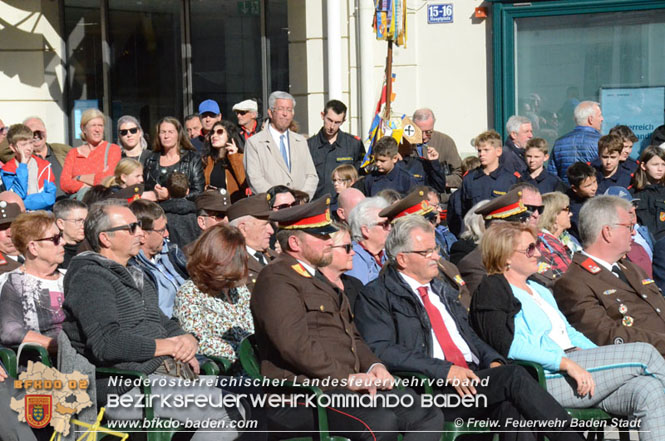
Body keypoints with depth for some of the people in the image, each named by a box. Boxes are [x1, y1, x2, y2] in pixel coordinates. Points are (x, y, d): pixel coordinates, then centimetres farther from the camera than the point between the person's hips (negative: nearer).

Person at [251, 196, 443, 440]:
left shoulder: (319, 278, 25)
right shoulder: (276, 280, -7)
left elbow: (351, 335, 27)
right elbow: (296, 344, -18)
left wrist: (373, 365, 7)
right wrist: (347, 378, -17)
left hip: (343, 387, 10)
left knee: (428, 416, -3)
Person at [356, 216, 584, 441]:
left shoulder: (442, 291, 26)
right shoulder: (375, 296, 2)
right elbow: (380, 350, -11)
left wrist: (493, 362, 5)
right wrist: (445, 371, -19)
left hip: (472, 379, 6)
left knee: (509, 406, -30)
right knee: (514, 377, -25)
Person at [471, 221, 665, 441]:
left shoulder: (538, 289, 27)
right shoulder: (492, 291, 0)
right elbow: (509, 346, -14)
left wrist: (602, 356, 7)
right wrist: (566, 363, -22)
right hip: (544, 376, -8)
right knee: (645, 353, -15)